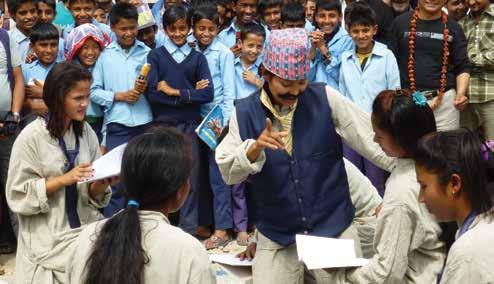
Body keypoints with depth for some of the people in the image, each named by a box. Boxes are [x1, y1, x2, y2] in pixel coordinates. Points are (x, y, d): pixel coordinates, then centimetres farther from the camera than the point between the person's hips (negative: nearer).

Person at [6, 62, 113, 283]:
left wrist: (102, 184, -15)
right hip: (48, 241, -4)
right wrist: (64, 179, -19)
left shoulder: (86, 132, 4)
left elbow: (93, 193, 7)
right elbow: (18, 195, -11)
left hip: (87, 228, 4)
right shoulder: (31, 137, -10)